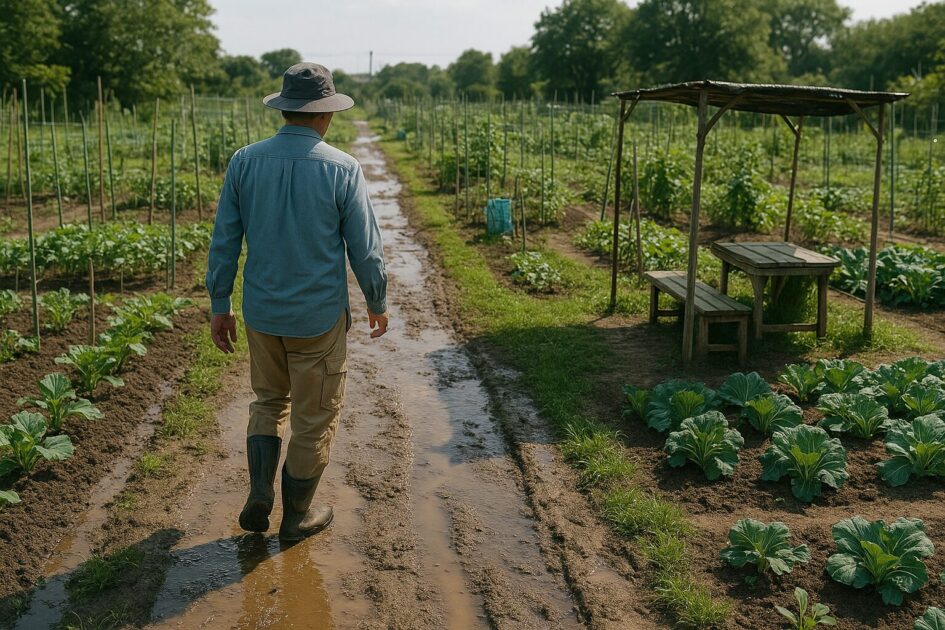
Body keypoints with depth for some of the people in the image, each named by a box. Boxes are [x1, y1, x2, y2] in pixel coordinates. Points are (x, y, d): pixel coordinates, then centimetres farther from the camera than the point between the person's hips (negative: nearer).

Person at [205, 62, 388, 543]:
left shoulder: (245, 161, -4)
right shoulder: (342, 169, -14)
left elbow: (223, 242, 0)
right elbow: (365, 249, -8)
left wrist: (219, 306, 10)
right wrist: (377, 303, 8)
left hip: (261, 313, 4)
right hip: (319, 317, -3)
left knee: (268, 402, 25)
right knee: (314, 418, 13)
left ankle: (259, 498, 16)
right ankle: (297, 516, 26)